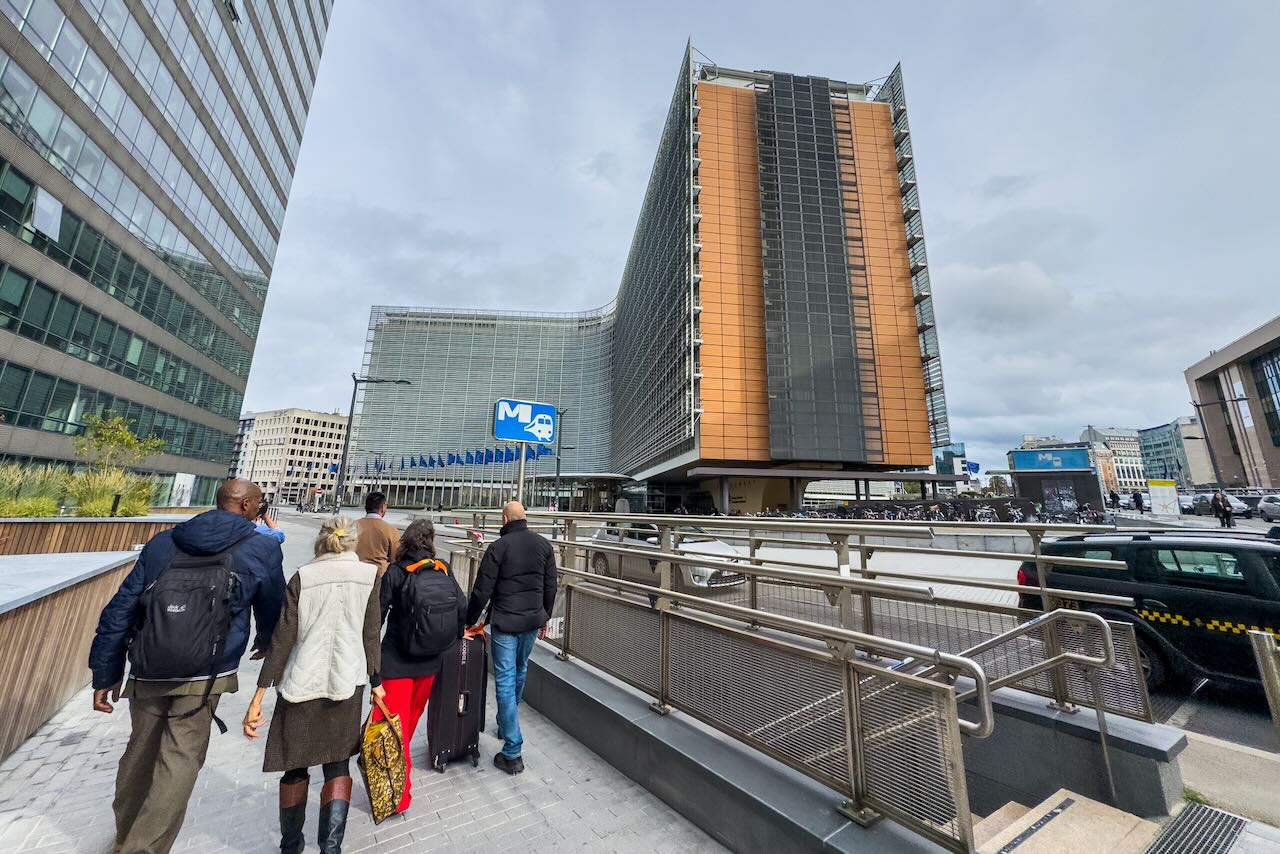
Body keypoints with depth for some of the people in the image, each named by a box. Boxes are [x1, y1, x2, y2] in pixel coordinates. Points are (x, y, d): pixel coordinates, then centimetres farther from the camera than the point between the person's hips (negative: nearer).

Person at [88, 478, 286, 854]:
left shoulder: (162, 542, 6)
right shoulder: (262, 549, -5)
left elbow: (120, 608, 6)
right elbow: (272, 608, 8)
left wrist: (105, 673, 14)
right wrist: (266, 641, 30)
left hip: (147, 672, 6)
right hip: (202, 676, -6)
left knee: (140, 750, 25)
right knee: (180, 762, 5)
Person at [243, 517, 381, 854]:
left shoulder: (302, 577, -4)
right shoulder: (368, 574, -4)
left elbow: (282, 639, -6)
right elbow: (371, 636, -2)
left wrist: (258, 696, 0)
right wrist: (376, 682, 7)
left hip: (300, 684, 1)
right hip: (346, 683, 0)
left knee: (295, 766, 20)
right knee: (337, 764, 16)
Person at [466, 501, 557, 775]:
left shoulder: (498, 546, -14)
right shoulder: (543, 544, -1)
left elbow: (482, 590, -12)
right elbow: (550, 586, 5)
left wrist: (469, 621, 2)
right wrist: (545, 616, 17)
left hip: (505, 622, -5)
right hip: (533, 620, 5)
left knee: (505, 680, 3)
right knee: (520, 672, 24)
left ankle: (512, 753, 6)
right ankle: (506, 724, 44)